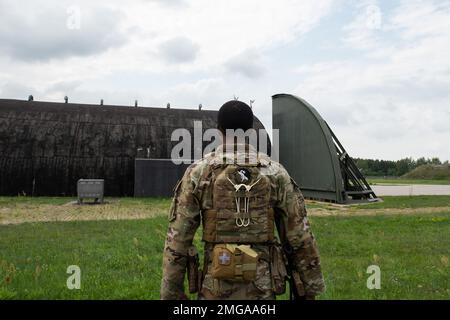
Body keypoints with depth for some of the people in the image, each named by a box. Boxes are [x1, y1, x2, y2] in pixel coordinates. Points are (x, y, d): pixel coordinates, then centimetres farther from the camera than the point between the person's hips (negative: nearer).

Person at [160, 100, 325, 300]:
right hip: (261, 288, 1)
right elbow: (299, 236, -2)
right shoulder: (275, 172, -4)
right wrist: (310, 287, 8)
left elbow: (177, 238, -7)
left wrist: (170, 293, 2)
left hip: (216, 287, 0)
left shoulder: (198, 172, -7)